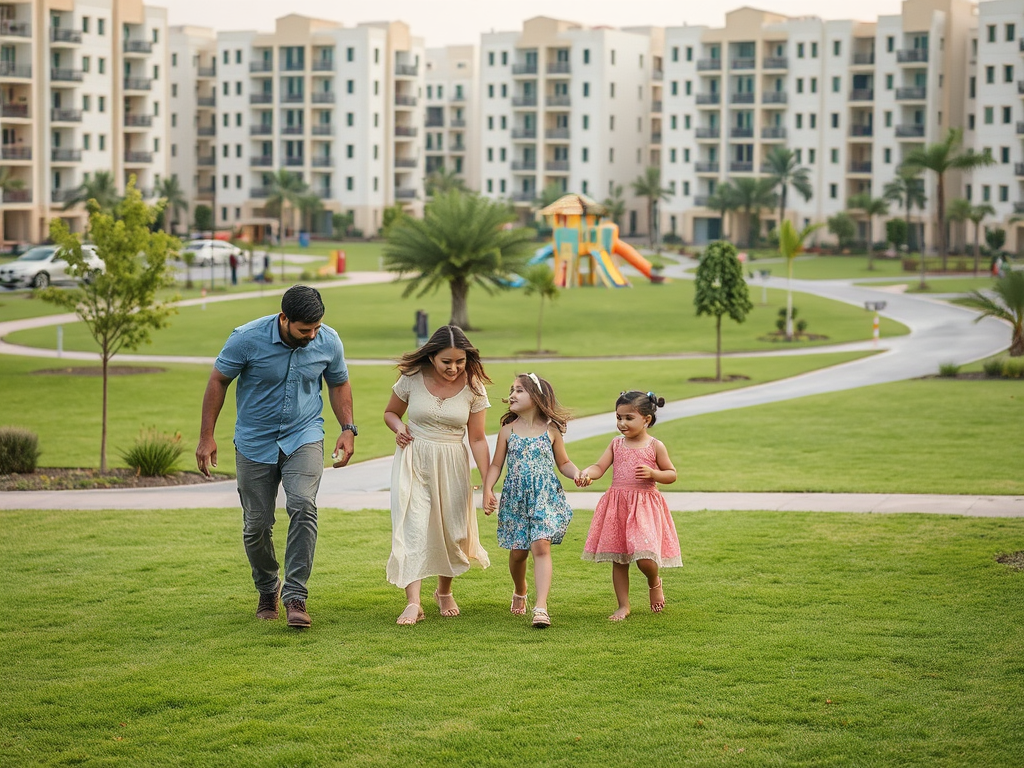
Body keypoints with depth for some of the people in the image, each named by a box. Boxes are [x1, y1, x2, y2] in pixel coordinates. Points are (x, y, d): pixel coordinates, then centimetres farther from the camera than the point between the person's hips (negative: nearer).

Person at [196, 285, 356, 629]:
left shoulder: (329, 341, -8)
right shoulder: (247, 339, -17)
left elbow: (339, 383, 10)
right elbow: (218, 380, -5)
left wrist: (347, 429, -1)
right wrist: (206, 436, -5)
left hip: (304, 437, 0)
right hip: (255, 442, 0)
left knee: (303, 505, -24)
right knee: (257, 525, 4)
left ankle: (295, 596, -21)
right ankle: (268, 591, 31)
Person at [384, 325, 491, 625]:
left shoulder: (473, 388, -5)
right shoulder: (412, 379, -7)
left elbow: (477, 438, -1)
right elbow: (390, 412, 11)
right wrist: (398, 427, -12)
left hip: (452, 463, 1)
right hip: (413, 461, -1)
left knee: (452, 531, 9)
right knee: (413, 527, -14)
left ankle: (444, 592, 35)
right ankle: (413, 603, -21)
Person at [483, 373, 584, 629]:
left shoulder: (551, 430, 2)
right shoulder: (508, 430, 4)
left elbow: (563, 463, 11)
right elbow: (496, 465, 6)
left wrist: (576, 473, -10)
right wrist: (487, 490, -7)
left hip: (545, 496, -2)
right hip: (516, 498, 2)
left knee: (541, 545, -16)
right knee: (518, 551, 6)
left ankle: (541, 606, -23)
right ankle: (519, 593, 37)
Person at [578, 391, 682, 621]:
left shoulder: (655, 446, -1)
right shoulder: (616, 444, 7)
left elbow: (672, 474, 3)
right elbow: (599, 467, -2)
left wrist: (652, 474, -15)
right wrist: (586, 473, -23)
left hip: (644, 507, -4)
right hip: (617, 507, 4)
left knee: (644, 557, -16)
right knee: (618, 559, 6)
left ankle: (654, 582, 18)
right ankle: (623, 606, 17)